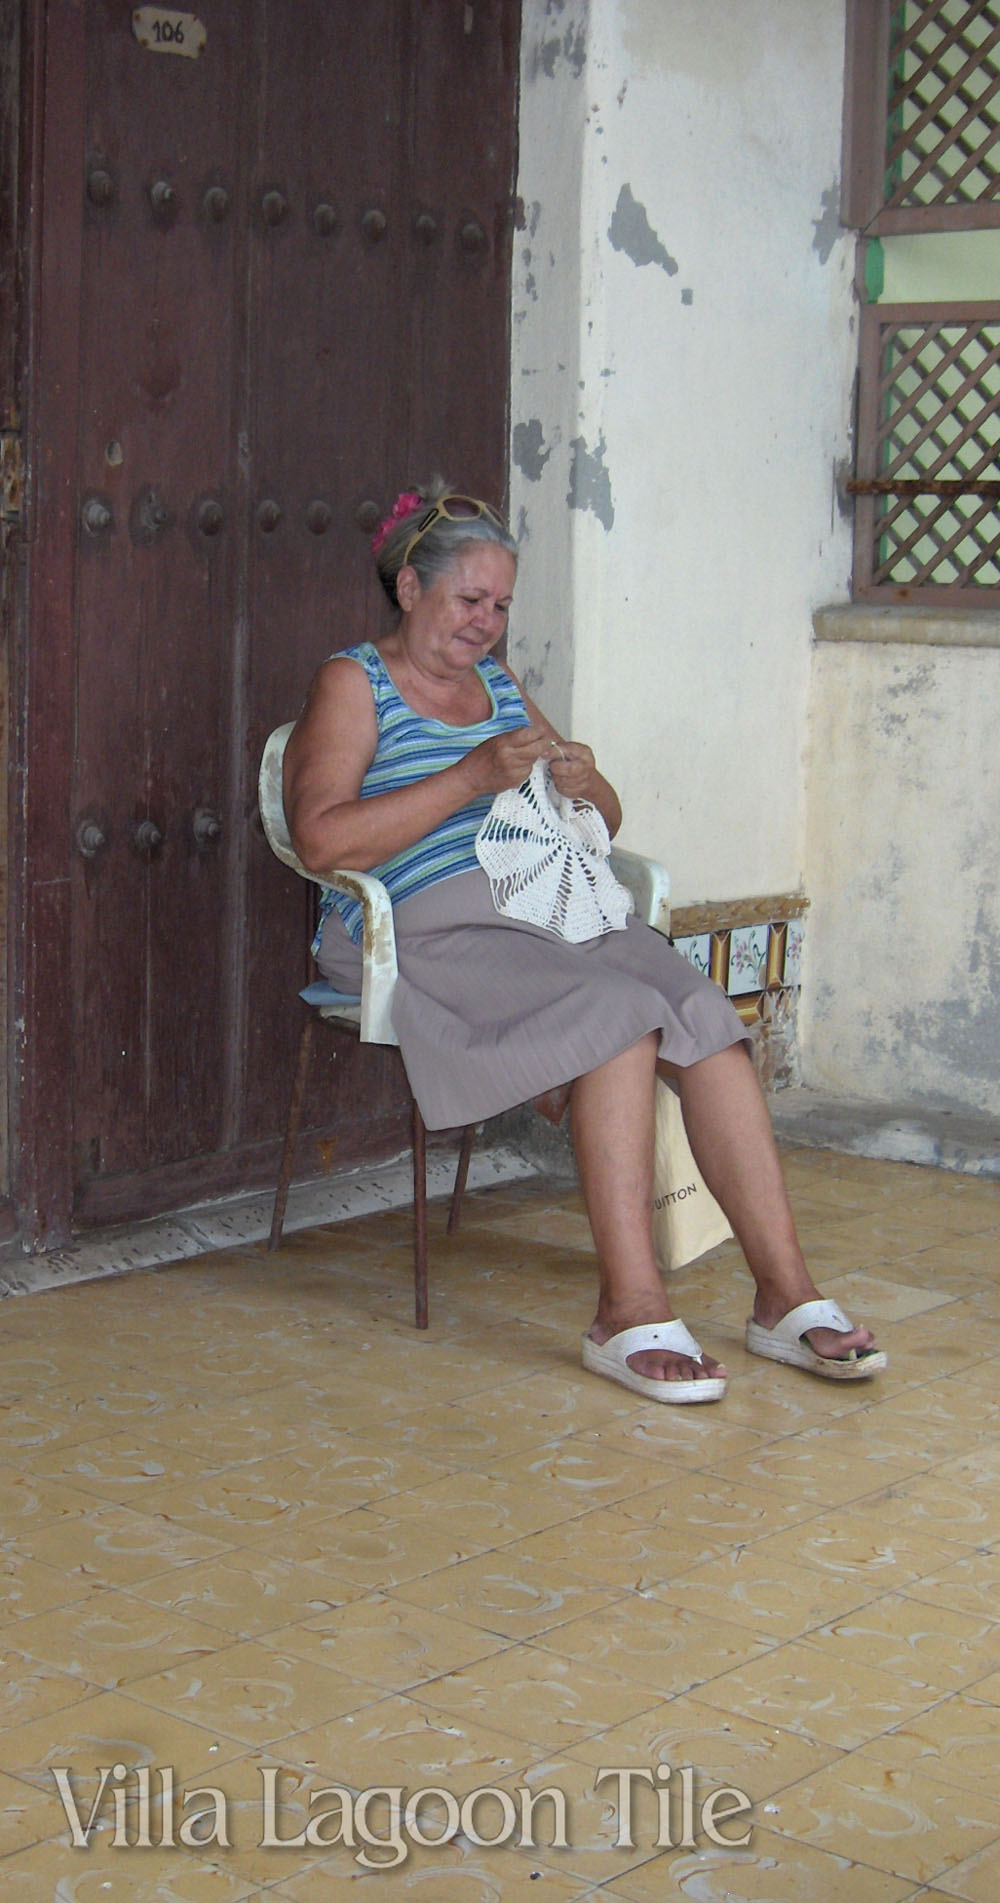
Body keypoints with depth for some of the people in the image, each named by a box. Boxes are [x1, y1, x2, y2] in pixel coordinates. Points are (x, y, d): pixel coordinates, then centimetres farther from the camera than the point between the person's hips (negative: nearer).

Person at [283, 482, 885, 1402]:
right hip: (431, 926, -6)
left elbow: (607, 822, 28)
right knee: (622, 1016, -32)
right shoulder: (353, 684, 5)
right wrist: (471, 779, -16)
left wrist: (585, 785, 2)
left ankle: (787, 1295, -24)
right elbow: (322, 839, -11)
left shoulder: (498, 684, 25)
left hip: (553, 910, 6)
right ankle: (631, 1311, -32)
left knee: (709, 1017, -22)